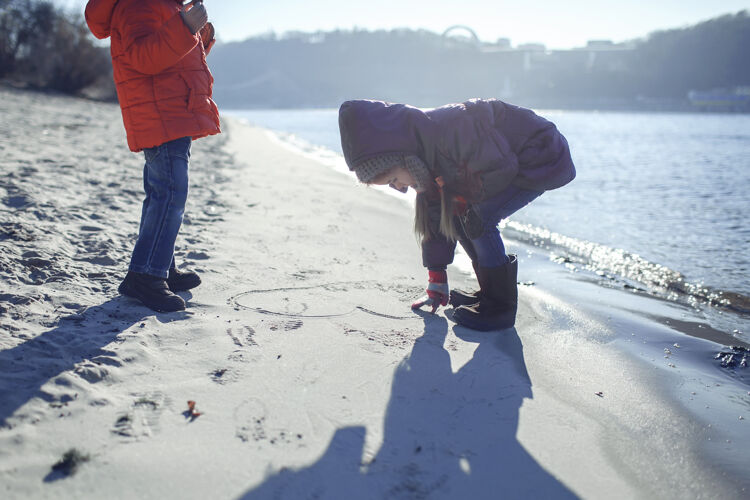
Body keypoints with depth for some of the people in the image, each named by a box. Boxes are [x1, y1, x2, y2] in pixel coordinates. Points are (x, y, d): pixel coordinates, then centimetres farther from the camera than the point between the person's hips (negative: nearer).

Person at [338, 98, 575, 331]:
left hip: (543, 158, -9)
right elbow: (435, 217, 5)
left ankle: (501, 306, -7)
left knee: (478, 219, -21)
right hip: (514, 161, 9)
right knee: (456, 217, 4)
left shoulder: (448, 130, -34)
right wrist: (437, 282, 8)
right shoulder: (424, 156, -3)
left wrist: (461, 198, -12)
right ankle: (489, 293, 16)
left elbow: (500, 171, -29)